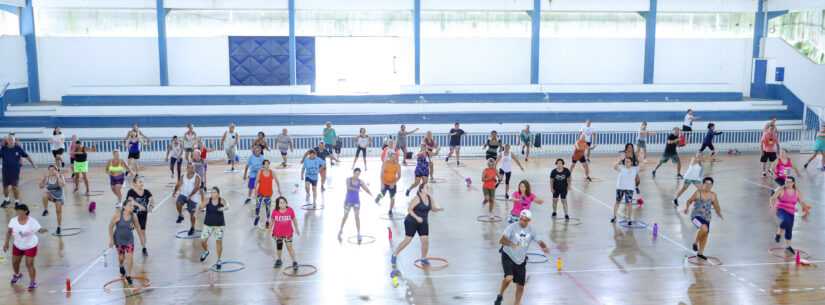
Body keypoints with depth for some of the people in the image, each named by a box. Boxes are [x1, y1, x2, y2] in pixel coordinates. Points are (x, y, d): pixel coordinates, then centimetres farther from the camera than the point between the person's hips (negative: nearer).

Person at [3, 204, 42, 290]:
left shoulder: (32, 221, -24)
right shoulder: (13, 220, -11)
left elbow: (39, 229, -28)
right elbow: (9, 231, 2)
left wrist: (42, 230, -52)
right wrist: (6, 243, -1)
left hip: (30, 246, -5)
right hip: (17, 245, 5)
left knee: (29, 264, -5)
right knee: (15, 262, 18)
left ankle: (33, 282, 15)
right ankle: (17, 275, 51)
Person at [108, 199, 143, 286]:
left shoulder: (134, 217, -13)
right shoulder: (118, 214, -20)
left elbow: (138, 228, 1)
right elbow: (111, 226, -11)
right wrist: (111, 239, -10)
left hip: (129, 240, 1)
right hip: (118, 239, -1)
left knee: (129, 257, -7)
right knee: (121, 257, 15)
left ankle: (128, 276, 9)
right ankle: (121, 267, 50)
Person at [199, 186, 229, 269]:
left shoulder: (221, 200, -12)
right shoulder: (208, 200, -11)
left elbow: (227, 206, -29)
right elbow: (200, 208, -19)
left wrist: (224, 208, -51)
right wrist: (201, 208, -42)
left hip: (219, 225, -1)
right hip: (208, 224, 1)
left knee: (219, 241, 1)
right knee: (203, 241, 4)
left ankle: (219, 260, 19)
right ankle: (206, 251, 40)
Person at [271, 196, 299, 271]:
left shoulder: (290, 210, -14)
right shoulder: (275, 212, -15)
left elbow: (294, 220, 1)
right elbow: (272, 221, 0)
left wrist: (296, 229, 9)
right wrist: (270, 231, 5)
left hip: (288, 233, -2)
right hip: (278, 233, 2)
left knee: (290, 247, -6)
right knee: (279, 247, 19)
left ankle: (294, 262, 6)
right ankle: (278, 260, 42)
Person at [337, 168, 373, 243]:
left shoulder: (360, 181, -4)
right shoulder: (348, 179, -11)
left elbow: (366, 189, -7)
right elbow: (348, 187, -29)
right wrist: (357, 189, -41)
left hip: (356, 201, 1)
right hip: (348, 200, -1)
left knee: (357, 217, -6)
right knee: (345, 216, 9)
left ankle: (358, 234, -3)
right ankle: (340, 231, 31)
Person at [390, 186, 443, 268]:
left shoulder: (429, 198, 3)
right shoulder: (417, 198, -17)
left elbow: (433, 208, 12)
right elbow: (409, 209, -19)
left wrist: (439, 209, -9)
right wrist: (417, 217, -28)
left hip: (423, 223, 6)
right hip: (411, 222, -6)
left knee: (425, 240, -4)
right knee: (407, 240, -5)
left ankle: (423, 259, 15)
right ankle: (394, 255, 11)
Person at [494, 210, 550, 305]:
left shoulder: (530, 230, -3)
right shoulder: (512, 227, -16)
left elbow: (539, 242, 3)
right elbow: (501, 240, -26)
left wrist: (545, 248, -20)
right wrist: (511, 244, -46)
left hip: (521, 260, 4)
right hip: (508, 257, -4)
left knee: (520, 286, 6)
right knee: (509, 278, -26)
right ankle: (500, 296, 0)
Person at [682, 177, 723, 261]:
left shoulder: (713, 195, -1)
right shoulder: (698, 193, -10)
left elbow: (716, 207, 8)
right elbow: (689, 201, -1)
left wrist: (719, 215, -8)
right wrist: (687, 208, -18)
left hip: (706, 218, 5)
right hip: (696, 216, -5)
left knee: (705, 234, 14)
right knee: (704, 228, -32)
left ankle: (700, 253, 36)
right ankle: (695, 242, -3)